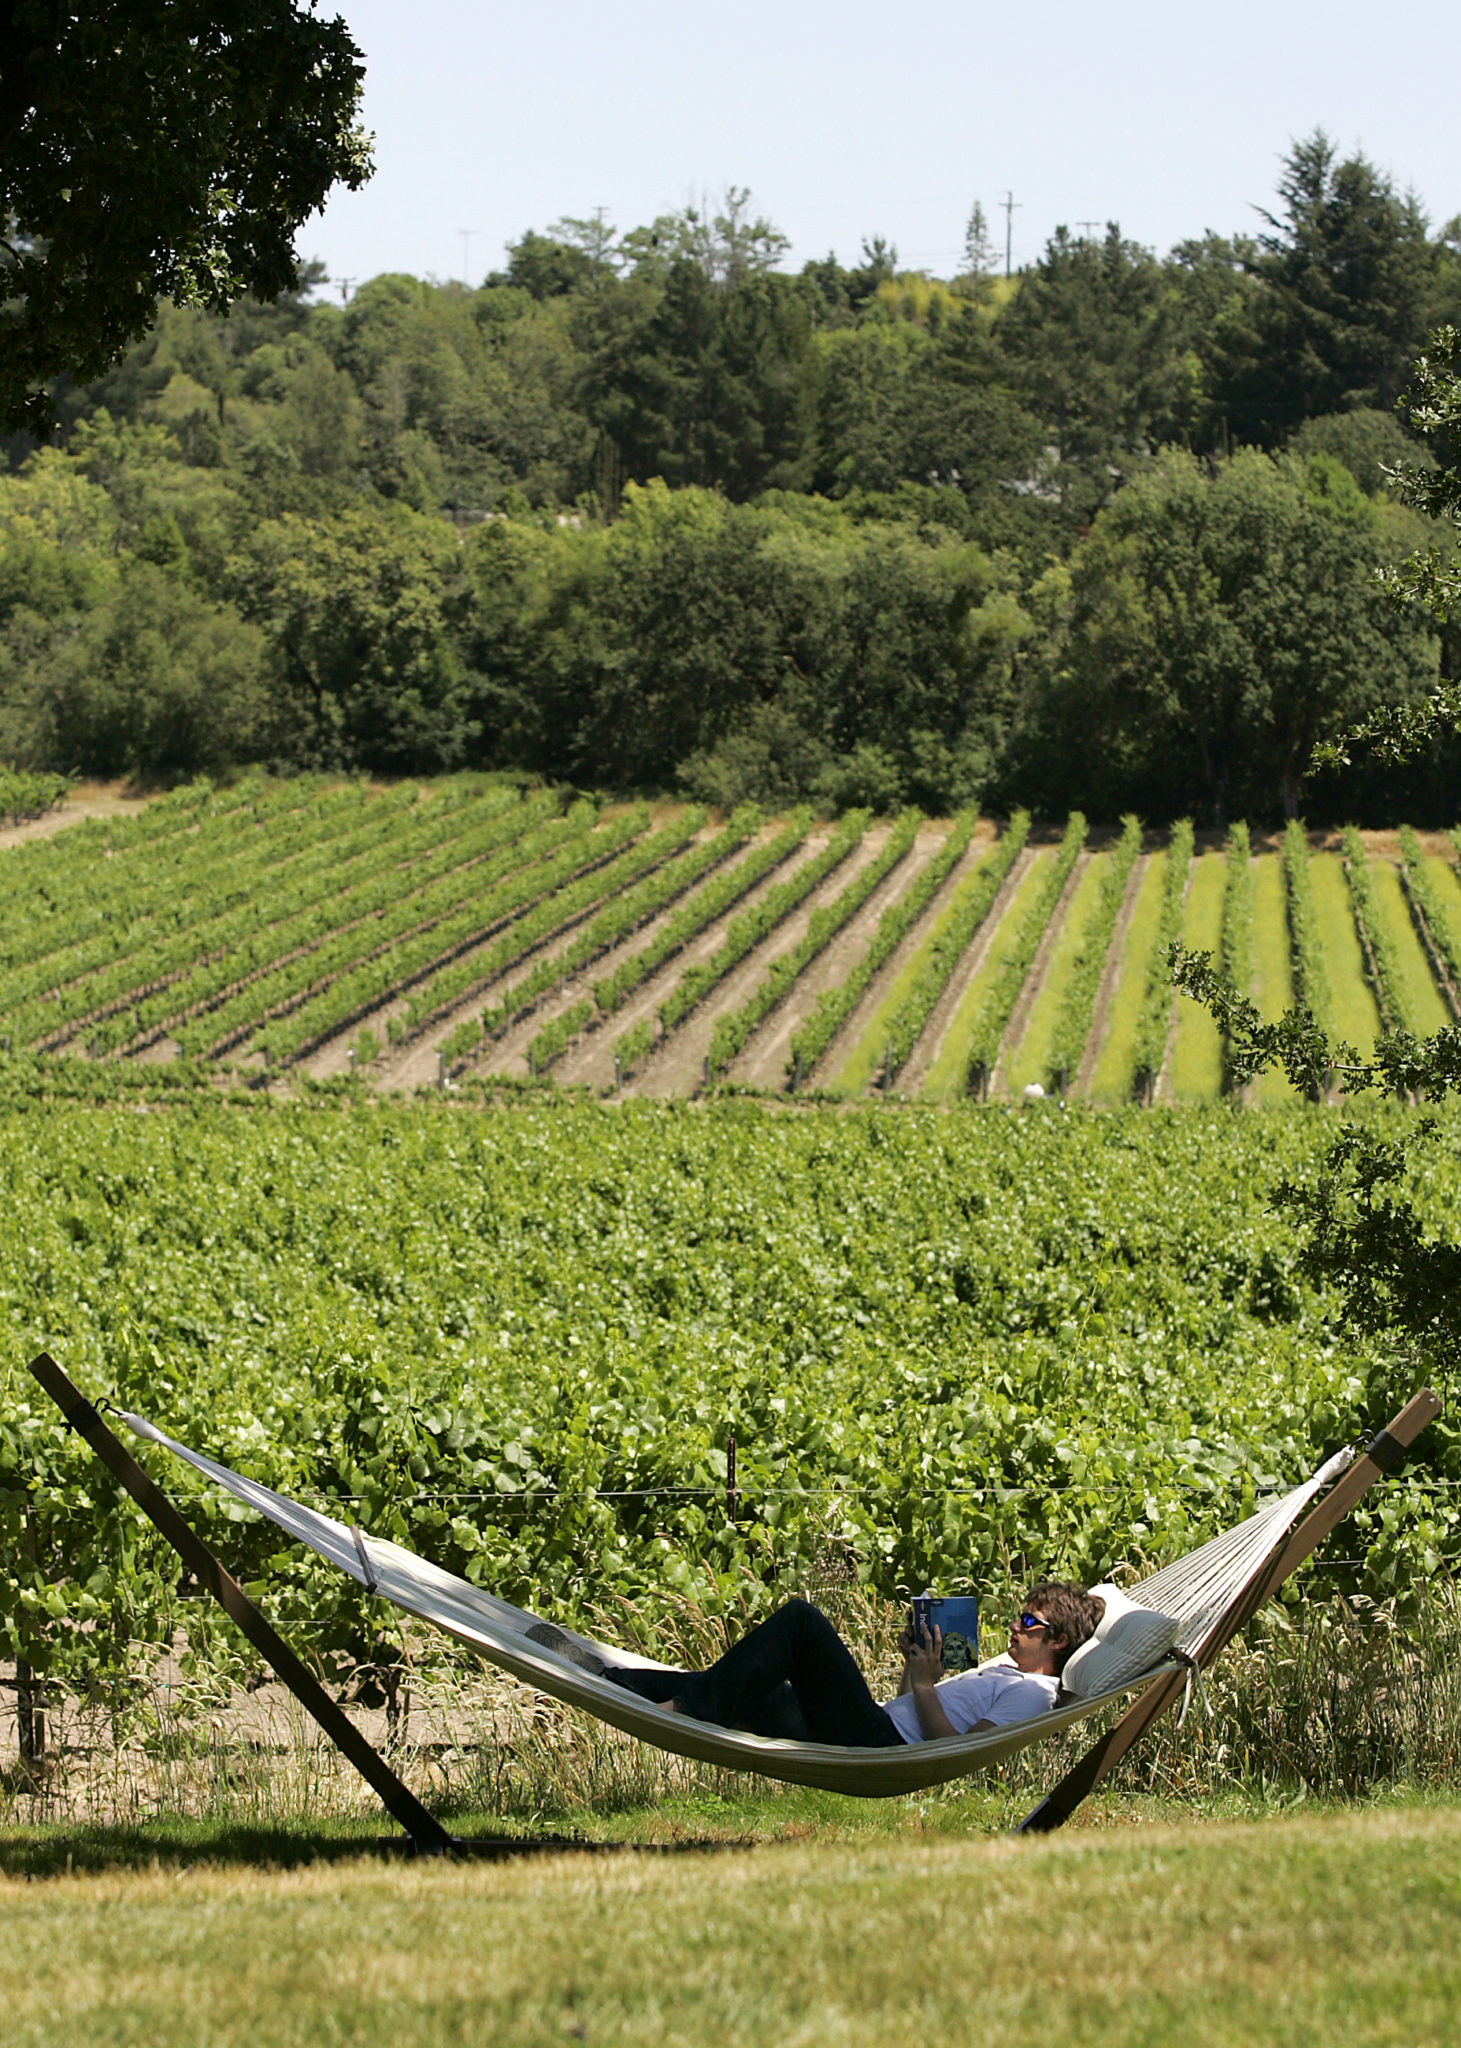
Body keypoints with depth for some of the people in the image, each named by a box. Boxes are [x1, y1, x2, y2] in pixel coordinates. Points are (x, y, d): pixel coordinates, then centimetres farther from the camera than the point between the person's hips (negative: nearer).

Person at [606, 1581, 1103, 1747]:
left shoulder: (1032, 1692, -2)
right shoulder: (1001, 1669, 29)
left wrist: (924, 1685, -9)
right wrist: (915, 1667, 16)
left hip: (877, 1750, -10)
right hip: (878, 1732, 10)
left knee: (801, 1620, -15)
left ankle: (693, 1706, -18)